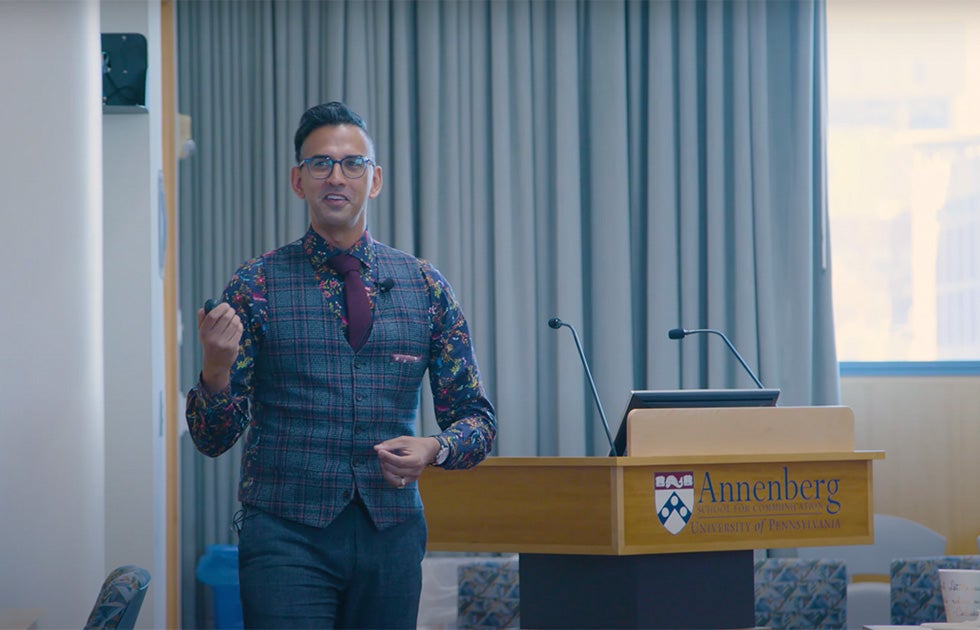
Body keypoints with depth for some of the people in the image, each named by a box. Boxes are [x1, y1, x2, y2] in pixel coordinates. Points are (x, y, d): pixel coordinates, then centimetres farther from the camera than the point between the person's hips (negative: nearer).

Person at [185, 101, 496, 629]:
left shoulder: (425, 287, 8)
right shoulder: (257, 286, 1)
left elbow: (475, 417, 10)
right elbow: (212, 438, -1)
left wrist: (433, 449, -12)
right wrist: (216, 368, -21)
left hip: (391, 531, 3)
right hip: (287, 533, -3)